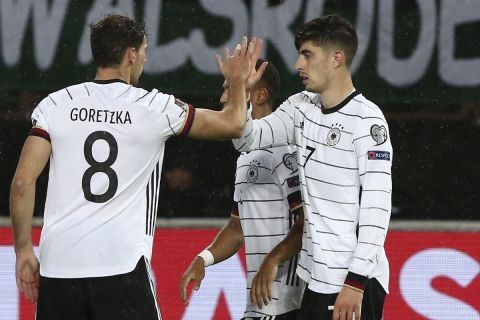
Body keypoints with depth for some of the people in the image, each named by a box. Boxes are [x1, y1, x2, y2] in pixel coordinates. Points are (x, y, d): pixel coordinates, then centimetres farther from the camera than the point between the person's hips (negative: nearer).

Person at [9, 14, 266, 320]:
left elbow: (23, 182, -1)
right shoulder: (154, 107, 2)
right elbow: (233, 124, 14)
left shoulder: (55, 105, 5)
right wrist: (239, 83, 34)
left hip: (58, 263, 2)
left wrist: (24, 249, 8)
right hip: (122, 264, -2)